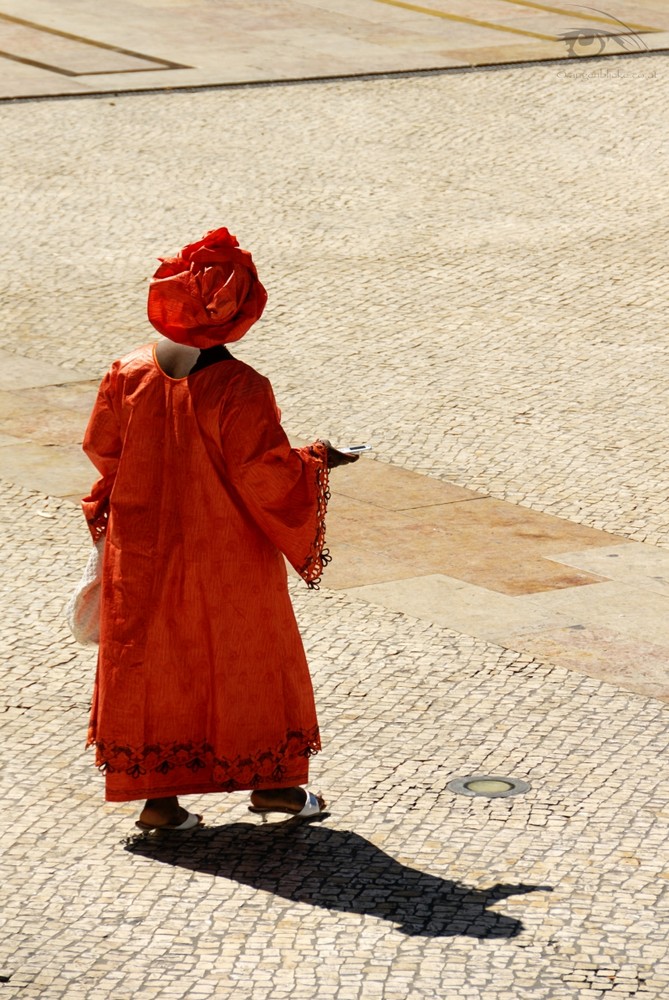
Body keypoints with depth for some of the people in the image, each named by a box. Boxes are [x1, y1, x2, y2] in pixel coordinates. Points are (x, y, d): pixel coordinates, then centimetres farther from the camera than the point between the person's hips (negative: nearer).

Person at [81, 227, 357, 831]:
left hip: (143, 554, 4)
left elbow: (102, 451, 1)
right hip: (226, 559, -4)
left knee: (153, 662, 14)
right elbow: (265, 475, -19)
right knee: (248, 659, 15)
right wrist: (314, 462, -1)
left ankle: (158, 794, 18)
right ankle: (268, 781, 28)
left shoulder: (128, 374, -8)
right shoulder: (239, 389, -23)